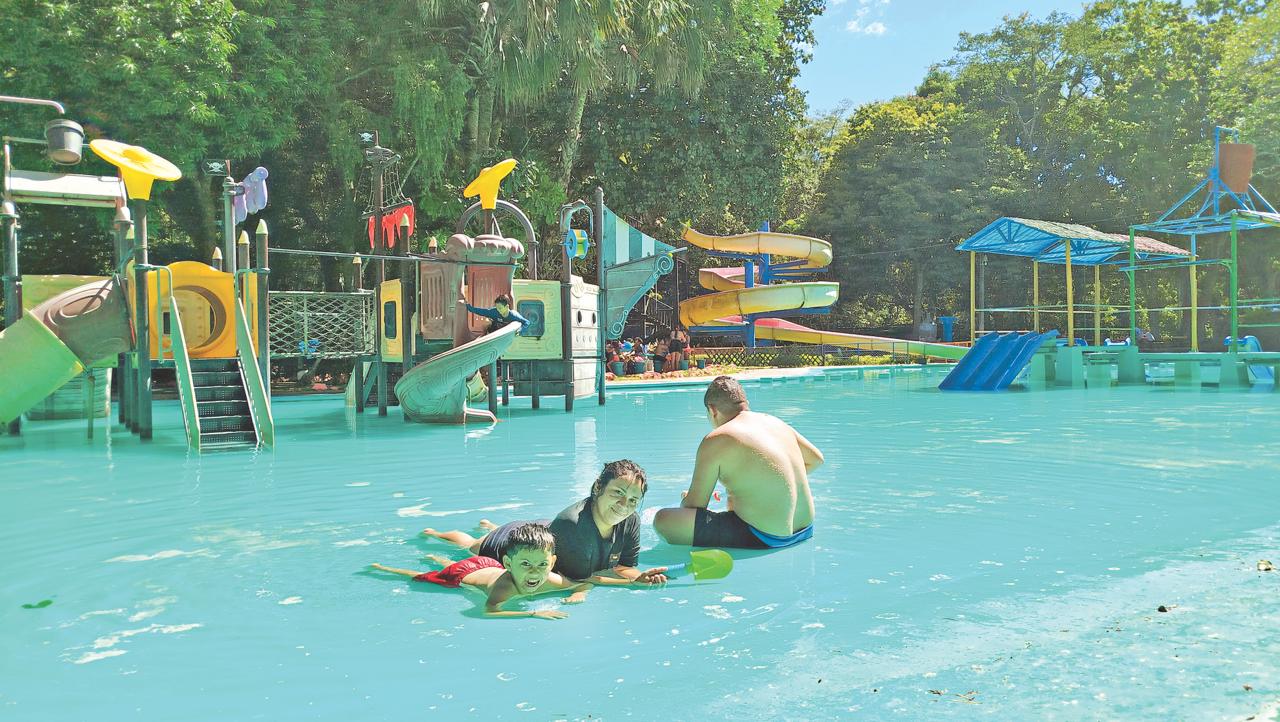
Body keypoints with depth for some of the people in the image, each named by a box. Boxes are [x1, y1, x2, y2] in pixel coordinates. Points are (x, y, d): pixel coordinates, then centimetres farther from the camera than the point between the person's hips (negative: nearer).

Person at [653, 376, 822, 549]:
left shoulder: (714, 441, -10)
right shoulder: (774, 421, 10)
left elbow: (694, 506, -5)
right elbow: (816, 459, 23)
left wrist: (685, 500, 19)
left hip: (764, 540, -9)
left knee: (663, 520, -7)